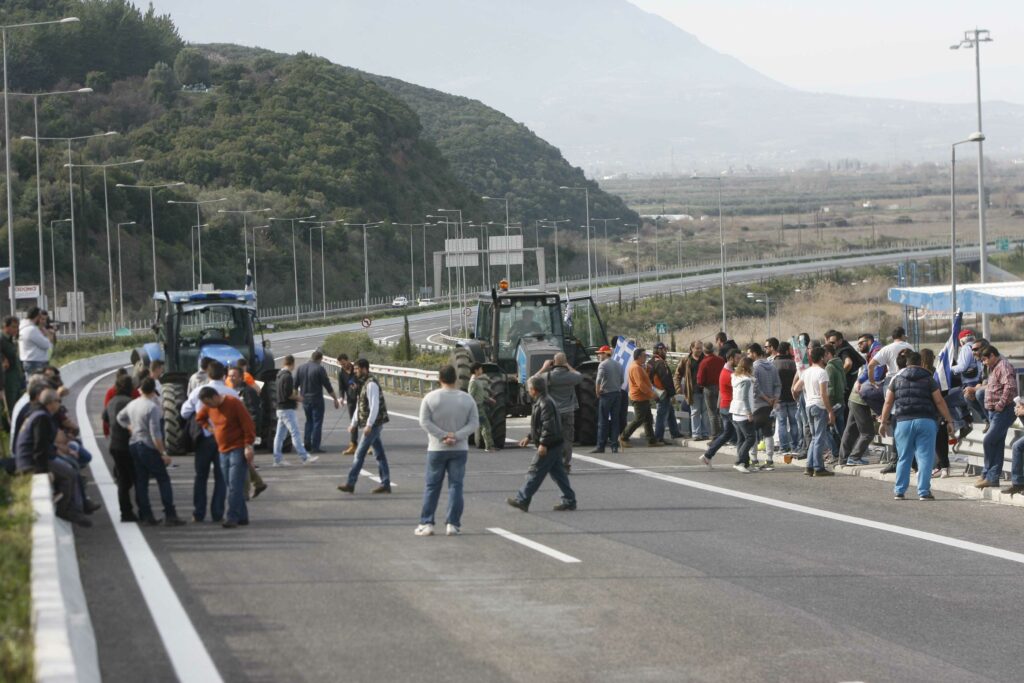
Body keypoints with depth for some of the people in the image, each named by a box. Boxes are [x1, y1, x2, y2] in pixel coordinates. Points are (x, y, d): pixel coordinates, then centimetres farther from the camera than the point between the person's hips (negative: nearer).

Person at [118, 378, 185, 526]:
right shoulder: (153, 407, -17)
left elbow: (120, 418, 25)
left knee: (141, 481, 9)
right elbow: (155, 434, -20)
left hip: (133, 445, 7)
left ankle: (145, 515, 9)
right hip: (148, 447, -7)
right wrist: (163, 453, -17)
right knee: (163, 481, -2)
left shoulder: (132, 404, 5)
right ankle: (170, 515, -7)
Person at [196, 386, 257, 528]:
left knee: (235, 486, -11)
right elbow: (199, 418, 25)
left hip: (238, 450, -7)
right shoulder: (209, 407, 6)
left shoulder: (234, 403, -14)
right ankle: (242, 517, 13)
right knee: (231, 485, 7)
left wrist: (248, 446, -17)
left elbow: (248, 424, -15)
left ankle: (232, 517, -13)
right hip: (223, 451, 7)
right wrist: (207, 427, 6)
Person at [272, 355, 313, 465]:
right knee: (295, 433, -10)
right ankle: (304, 457, -11)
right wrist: (298, 398, -5)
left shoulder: (280, 375, 13)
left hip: (280, 409, 9)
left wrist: (294, 396, 11)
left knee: (280, 434, 9)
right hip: (288, 409, -9)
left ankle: (277, 459, 12)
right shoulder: (288, 376, -16)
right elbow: (288, 394, -21)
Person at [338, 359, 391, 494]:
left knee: (360, 454, -7)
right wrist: (354, 424, 19)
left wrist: (369, 425, -26)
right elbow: (359, 406, 22)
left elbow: (375, 406, -23)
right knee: (379, 454, 8)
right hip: (367, 424, 10)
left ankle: (350, 484, -5)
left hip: (373, 424, -10)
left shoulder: (371, 384, -16)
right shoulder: (365, 383, 16)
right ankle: (385, 484, 9)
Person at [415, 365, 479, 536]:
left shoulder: (430, 398, -6)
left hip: (436, 449, -1)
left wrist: (443, 435, -13)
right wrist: (456, 436, -14)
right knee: (456, 486, 4)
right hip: (460, 449, 1)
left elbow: (424, 422, -11)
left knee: (432, 486, 6)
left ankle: (426, 523, 4)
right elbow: (473, 424, -6)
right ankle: (453, 524, -1)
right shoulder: (467, 399, -1)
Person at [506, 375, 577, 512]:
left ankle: (522, 500, -1)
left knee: (535, 472, -5)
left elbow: (548, 425, -24)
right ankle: (569, 500, 12)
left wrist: (543, 443, -25)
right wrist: (529, 438, 26)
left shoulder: (545, 403, -17)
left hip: (549, 446, -10)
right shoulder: (540, 402, 17)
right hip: (555, 446, 10)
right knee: (558, 473, 11)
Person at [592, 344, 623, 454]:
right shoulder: (618, 365, 12)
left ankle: (601, 446, -3)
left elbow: (598, 380, -19)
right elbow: (621, 380, 14)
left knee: (603, 421, -2)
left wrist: (598, 392, -9)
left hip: (606, 394, -6)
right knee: (615, 420, 7)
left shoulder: (603, 364, -10)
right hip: (617, 393, 6)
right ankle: (614, 446, 5)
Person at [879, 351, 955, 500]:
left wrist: (884, 422, 19)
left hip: (904, 421, 2)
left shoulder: (897, 379, 11)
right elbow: (939, 402, 1)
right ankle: (924, 492, -7)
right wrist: (949, 421, 6)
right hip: (926, 421, -2)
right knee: (925, 457, -2)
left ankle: (899, 491, 12)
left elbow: (888, 403, 11)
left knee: (904, 458, 10)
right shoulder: (928, 379, 5)